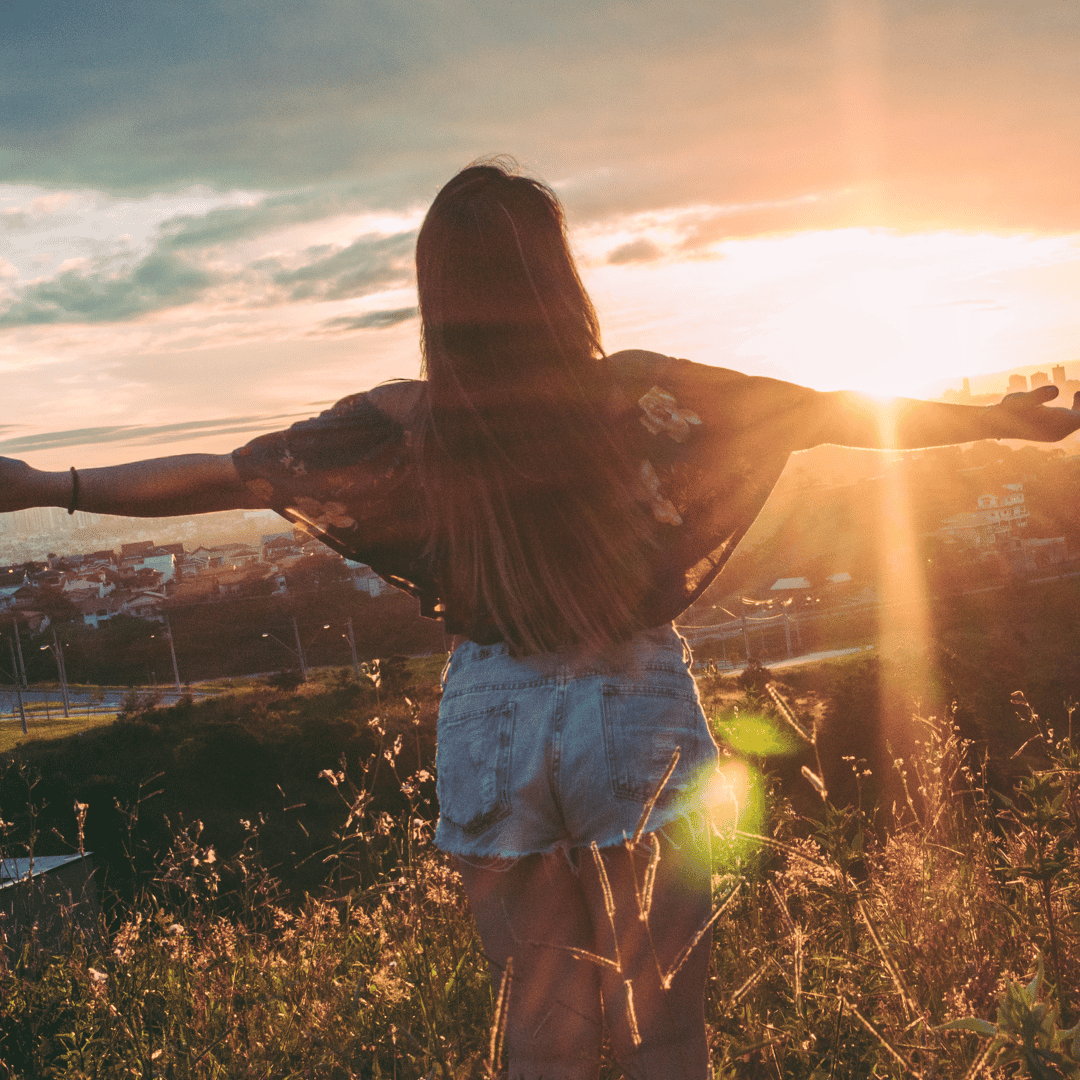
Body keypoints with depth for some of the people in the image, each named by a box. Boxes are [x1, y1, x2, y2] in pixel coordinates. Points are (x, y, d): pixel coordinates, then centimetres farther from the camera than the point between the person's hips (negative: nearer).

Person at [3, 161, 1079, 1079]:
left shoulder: (407, 423, -8)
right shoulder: (635, 393, -11)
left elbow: (228, 475, -2)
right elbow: (827, 412, -5)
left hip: (497, 724, 1)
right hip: (638, 711, -1)